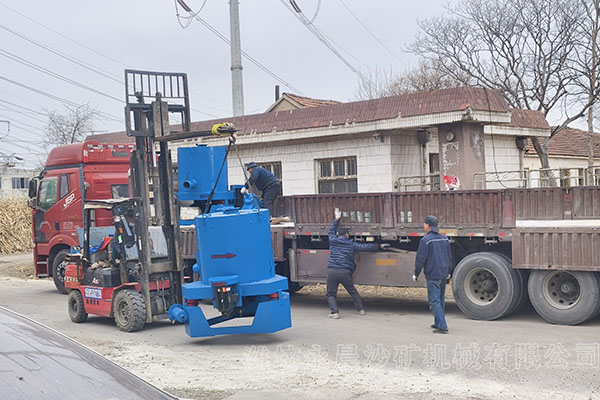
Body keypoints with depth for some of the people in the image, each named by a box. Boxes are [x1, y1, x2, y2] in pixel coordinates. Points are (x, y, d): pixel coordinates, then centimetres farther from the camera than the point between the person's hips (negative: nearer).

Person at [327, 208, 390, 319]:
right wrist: (379, 246, 21)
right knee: (352, 291, 18)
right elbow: (366, 247, 10)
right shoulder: (351, 244, 6)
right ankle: (361, 309, 25)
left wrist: (336, 219, 40)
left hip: (332, 271, 0)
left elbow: (332, 231, 30)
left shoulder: (333, 241, 9)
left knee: (331, 294, 7)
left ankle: (334, 312, -8)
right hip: (345, 272, 0)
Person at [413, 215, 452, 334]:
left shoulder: (425, 240, -14)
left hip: (432, 275, -8)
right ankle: (438, 323, 28)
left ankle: (442, 327, -11)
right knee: (440, 299, 18)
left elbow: (420, 259, -13)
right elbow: (449, 257, 16)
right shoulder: (444, 239, 9)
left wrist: (416, 274, -2)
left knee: (434, 301, -6)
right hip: (443, 274, 8)